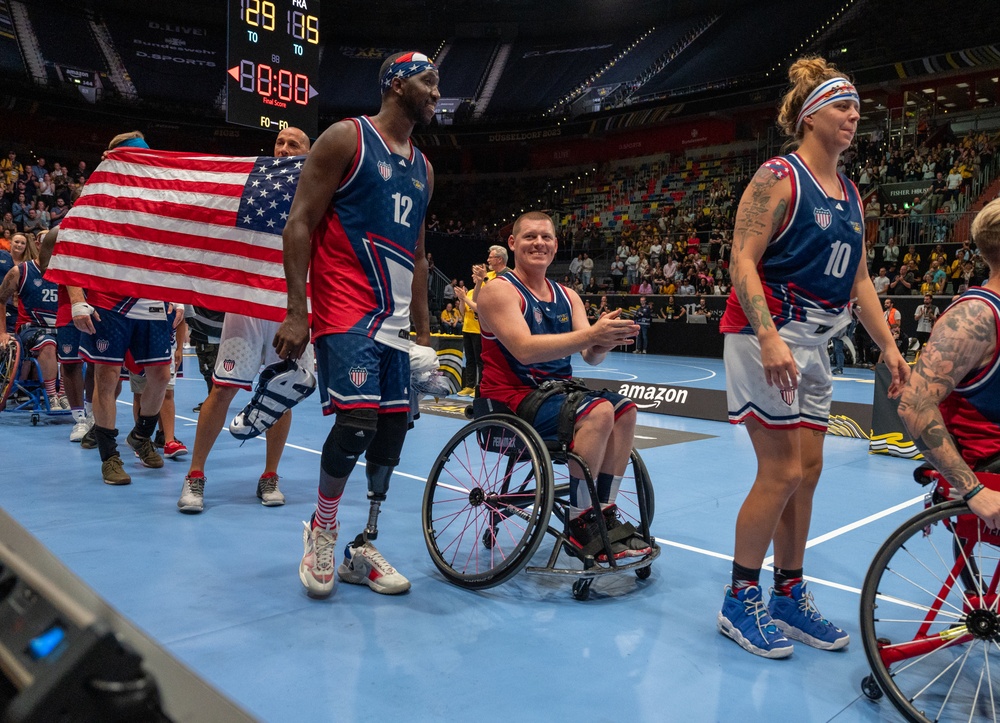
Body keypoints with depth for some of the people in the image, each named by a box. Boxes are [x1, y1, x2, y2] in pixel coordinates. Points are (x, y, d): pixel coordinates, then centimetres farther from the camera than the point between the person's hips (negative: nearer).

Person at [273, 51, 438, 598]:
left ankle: (362, 551, 19)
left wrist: (423, 329, 17)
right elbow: (300, 223, -8)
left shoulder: (422, 167, 19)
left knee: (393, 427, 5)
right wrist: (296, 311, -15)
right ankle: (321, 530, 10)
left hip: (394, 318, 7)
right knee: (358, 419, -18)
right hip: (346, 310, -7)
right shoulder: (346, 138, -2)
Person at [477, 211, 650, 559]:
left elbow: (590, 357, 1)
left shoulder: (567, 296, 13)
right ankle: (580, 524, -17)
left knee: (624, 408, -11)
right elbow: (524, 349, -25)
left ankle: (604, 514, -6)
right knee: (597, 411, -26)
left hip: (556, 393, 7)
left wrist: (605, 340, -24)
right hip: (513, 398, -7)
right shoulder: (500, 291, -8)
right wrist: (591, 334, -32)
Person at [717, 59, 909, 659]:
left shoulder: (850, 195, 16)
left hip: (814, 344, 8)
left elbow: (859, 280, 19)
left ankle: (789, 596, 22)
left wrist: (889, 347, 13)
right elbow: (742, 261, -17)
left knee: (808, 470, 9)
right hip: (765, 336, -8)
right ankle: (740, 602, 8)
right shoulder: (779, 177, -8)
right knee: (782, 472, -8)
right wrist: (770, 337, -28)